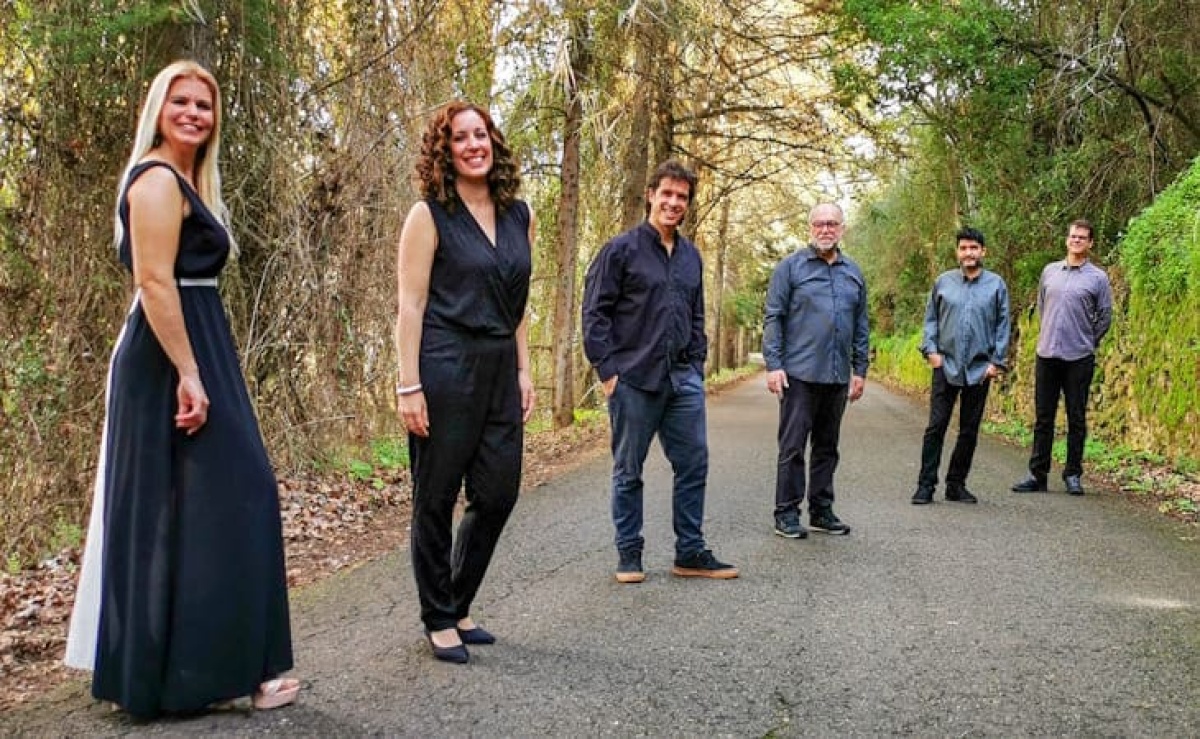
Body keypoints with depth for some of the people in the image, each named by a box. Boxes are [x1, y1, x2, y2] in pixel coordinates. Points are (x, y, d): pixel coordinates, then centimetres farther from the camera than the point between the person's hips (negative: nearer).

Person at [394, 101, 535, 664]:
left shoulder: (518, 216, 12)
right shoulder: (430, 215, -4)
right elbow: (411, 305, -8)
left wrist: (523, 372, 13)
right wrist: (409, 385, -14)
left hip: (500, 370, 6)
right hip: (445, 369, -6)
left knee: (498, 493, 8)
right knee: (437, 499, 4)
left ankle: (459, 605, 28)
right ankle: (438, 619, 20)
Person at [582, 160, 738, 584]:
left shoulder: (691, 256, 14)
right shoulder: (622, 250, -4)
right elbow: (594, 313, -7)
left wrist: (697, 364, 12)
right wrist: (606, 370, -12)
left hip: (683, 380, 5)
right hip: (633, 379, -5)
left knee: (693, 465, 5)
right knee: (628, 470, 5)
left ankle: (690, 553, 16)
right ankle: (629, 554, 17)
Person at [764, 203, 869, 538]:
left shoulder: (853, 273, 13)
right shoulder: (790, 267, 0)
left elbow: (861, 326, 17)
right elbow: (773, 318, -4)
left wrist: (860, 369, 12)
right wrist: (773, 364, -11)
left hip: (838, 376, 5)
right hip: (799, 373, -5)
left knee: (827, 447, 12)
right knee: (792, 446, -3)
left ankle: (821, 510, 21)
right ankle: (787, 513, 4)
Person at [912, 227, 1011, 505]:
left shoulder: (996, 284, 4)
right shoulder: (943, 282, 5)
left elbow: (1002, 325, 5)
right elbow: (930, 319, 9)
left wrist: (997, 361, -1)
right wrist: (931, 349, -2)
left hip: (980, 368, 1)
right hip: (945, 365, -1)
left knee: (969, 430, 7)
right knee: (936, 426, -4)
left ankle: (956, 484, 18)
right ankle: (926, 485, 1)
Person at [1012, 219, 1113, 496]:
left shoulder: (1098, 277, 0)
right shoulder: (1049, 271, 10)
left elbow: (1105, 317, 4)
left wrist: (1086, 342, 7)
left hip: (1079, 358, -3)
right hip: (1046, 355, 3)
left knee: (1076, 419, 4)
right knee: (1043, 418, 6)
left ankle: (1073, 474, 13)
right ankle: (1037, 474, 11)